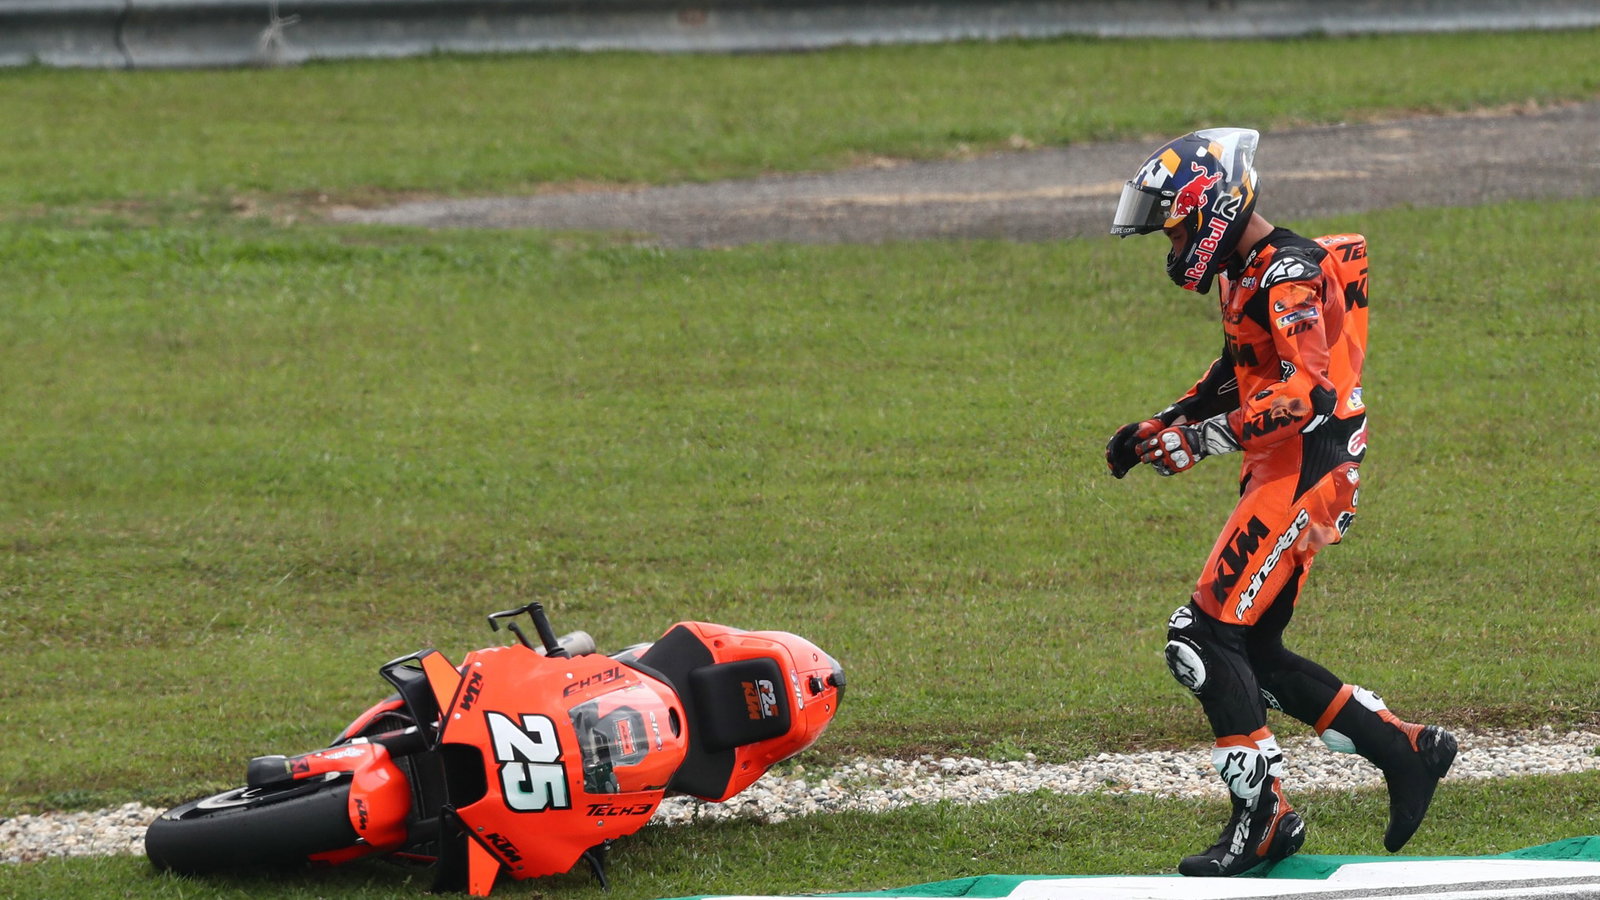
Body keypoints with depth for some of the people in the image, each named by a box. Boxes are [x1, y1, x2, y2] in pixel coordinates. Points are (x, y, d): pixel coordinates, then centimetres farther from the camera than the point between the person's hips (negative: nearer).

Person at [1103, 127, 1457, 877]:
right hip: (1278, 476, 11)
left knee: (1205, 638, -14)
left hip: (1305, 471, -11)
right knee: (1250, 652, 10)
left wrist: (1205, 438, -27)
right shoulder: (1243, 273, 17)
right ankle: (1405, 751, 15)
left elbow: (1308, 389, -26)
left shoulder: (1288, 274, -16)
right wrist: (1161, 425, 18)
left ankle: (1263, 818, -12)